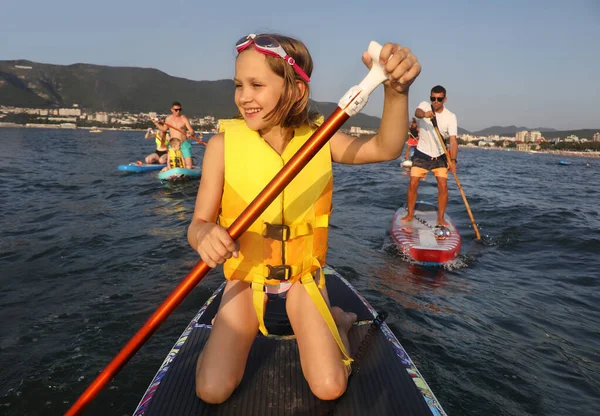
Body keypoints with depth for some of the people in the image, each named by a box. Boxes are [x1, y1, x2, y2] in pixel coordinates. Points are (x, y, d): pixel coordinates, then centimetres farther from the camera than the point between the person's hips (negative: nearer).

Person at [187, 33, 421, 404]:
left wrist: (397, 91, -43)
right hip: (246, 275, 0)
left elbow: (386, 148, -23)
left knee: (329, 388, -7)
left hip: (303, 275, 1)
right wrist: (205, 236, -37)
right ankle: (236, 331, 23)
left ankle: (337, 320, 23)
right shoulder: (223, 145, -13)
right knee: (212, 391, -8)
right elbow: (199, 222, -12)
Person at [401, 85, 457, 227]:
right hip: (422, 154, 0)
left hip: (440, 157, 0)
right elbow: (417, 112, -33)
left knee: (443, 186, -8)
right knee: (413, 184, -7)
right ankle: (410, 214, 11)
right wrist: (424, 114, -58)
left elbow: (453, 141, -19)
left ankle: (440, 218, 3)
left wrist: (453, 160, -35)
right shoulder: (425, 105, -8)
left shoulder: (451, 117, -10)